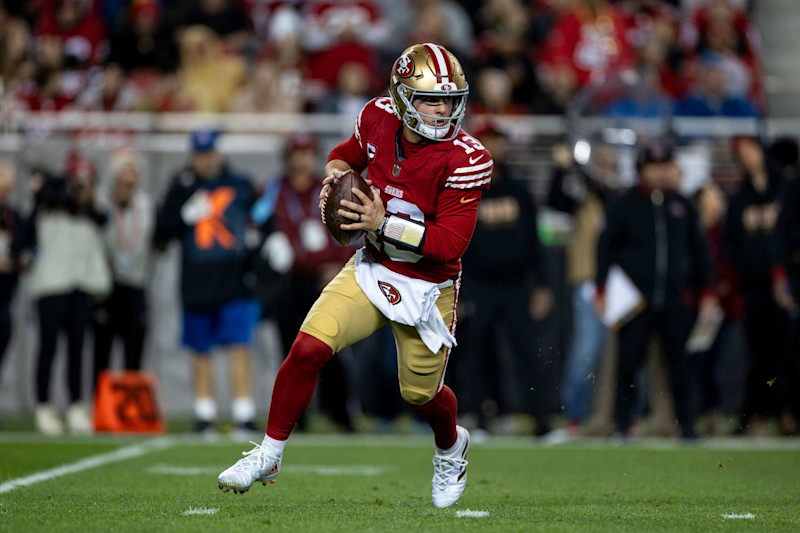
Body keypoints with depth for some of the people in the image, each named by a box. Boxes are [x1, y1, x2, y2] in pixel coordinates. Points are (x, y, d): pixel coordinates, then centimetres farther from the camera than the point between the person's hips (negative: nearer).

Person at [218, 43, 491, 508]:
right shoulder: (379, 119, -10)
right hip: (371, 269, 3)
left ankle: (452, 448, 48)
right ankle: (269, 455, 1)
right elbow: (348, 155, 14)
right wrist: (337, 174, -9)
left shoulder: (465, 160, -23)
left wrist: (384, 223, -31)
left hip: (427, 288, -3)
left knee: (421, 393, 11)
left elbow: (450, 243, -25)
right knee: (309, 348, -15)